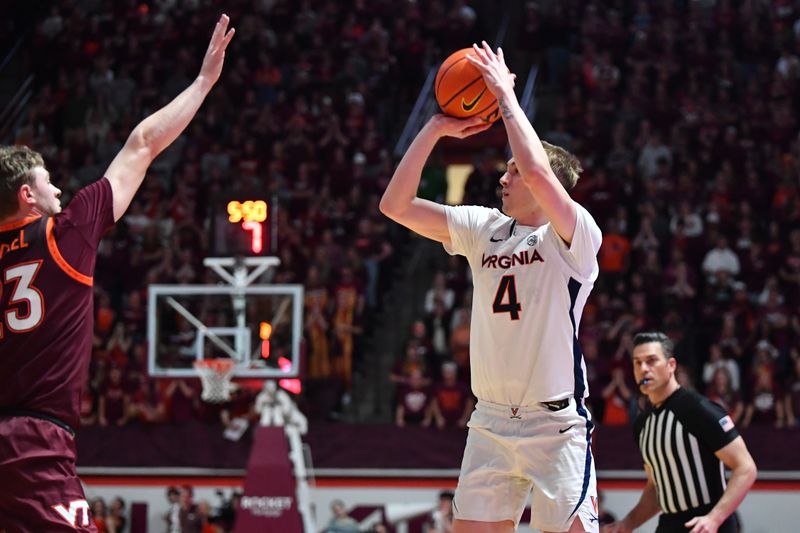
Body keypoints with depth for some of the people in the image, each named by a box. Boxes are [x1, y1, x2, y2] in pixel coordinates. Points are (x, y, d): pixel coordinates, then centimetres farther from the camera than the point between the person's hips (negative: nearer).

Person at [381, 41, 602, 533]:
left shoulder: (574, 235, -9)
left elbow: (538, 172, -28)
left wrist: (506, 95, -17)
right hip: (492, 422, 6)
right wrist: (435, 129, -1)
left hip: (558, 425, -6)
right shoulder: (484, 228, 8)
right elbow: (395, 205, 4)